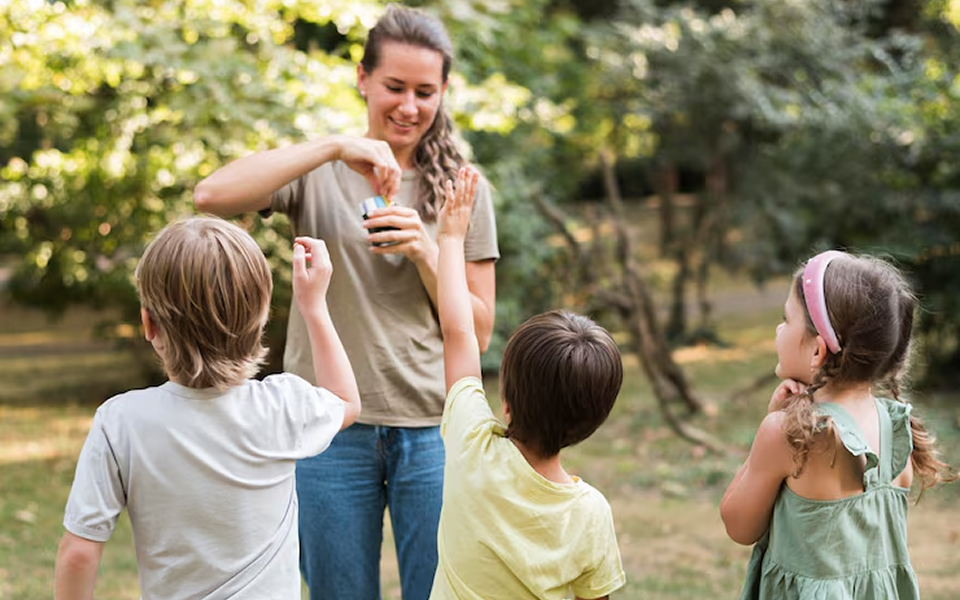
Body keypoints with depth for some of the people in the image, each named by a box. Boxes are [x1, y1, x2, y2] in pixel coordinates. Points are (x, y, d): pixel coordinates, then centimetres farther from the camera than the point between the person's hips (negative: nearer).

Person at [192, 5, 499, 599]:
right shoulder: (320, 174, 0)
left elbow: (478, 333, 5)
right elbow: (211, 196, -19)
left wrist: (427, 253, -11)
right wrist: (333, 146, -22)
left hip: (432, 430, 1)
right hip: (332, 431, -1)